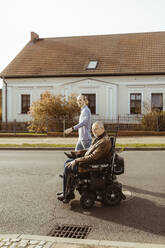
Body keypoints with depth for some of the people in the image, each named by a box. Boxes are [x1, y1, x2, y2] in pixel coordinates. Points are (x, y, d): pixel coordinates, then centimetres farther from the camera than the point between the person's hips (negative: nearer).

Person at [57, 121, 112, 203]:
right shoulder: (98, 138, 10)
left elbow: (93, 157, -28)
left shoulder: (104, 141, -23)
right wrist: (76, 152, 8)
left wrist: (76, 161, -23)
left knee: (67, 168, -14)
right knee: (67, 162, 9)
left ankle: (67, 194, 2)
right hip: (88, 160, 10)